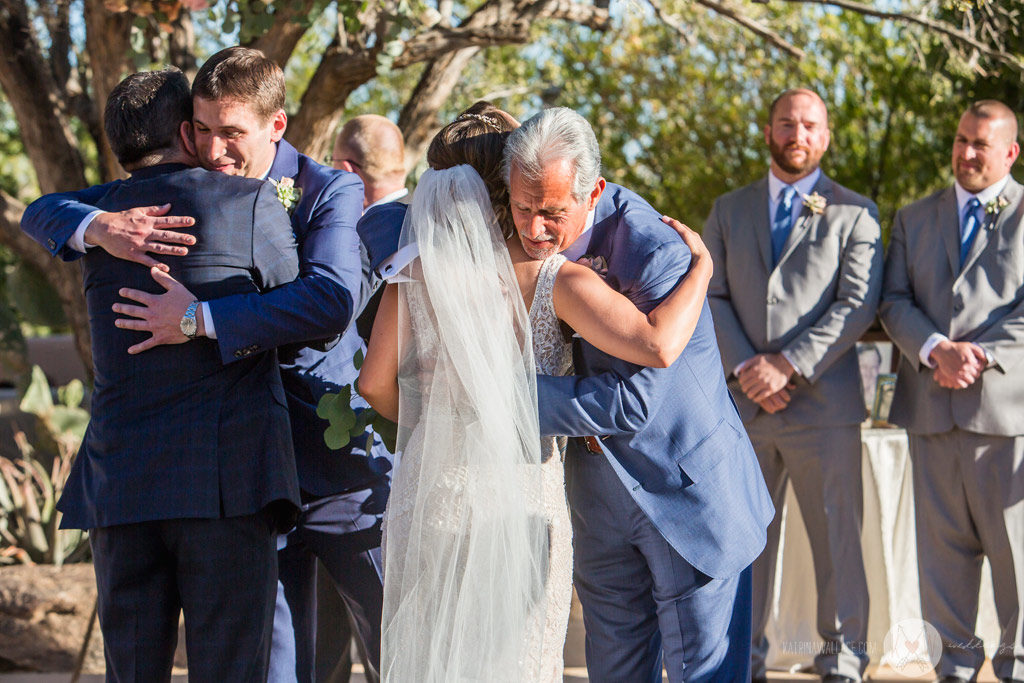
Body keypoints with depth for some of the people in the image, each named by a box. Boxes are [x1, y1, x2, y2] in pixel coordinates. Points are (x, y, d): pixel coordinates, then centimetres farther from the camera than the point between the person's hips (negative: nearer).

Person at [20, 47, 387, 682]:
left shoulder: (331, 192, -7)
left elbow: (332, 298, -27)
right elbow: (43, 212, 6)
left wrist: (200, 319, -28)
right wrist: (100, 226, -18)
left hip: (343, 475, -3)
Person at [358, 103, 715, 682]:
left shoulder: (420, 273, -5)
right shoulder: (555, 281, -12)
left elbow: (377, 383, -2)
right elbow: (658, 345, -23)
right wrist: (702, 265, -7)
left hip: (430, 505, 2)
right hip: (523, 504, -2)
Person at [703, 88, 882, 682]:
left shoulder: (855, 214, 6)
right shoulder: (729, 211, 16)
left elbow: (859, 304, -4)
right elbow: (712, 296, 8)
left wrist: (789, 363, -13)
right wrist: (744, 366, -8)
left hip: (824, 405, -3)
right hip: (744, 405, 3)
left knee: (837, 538, -2)